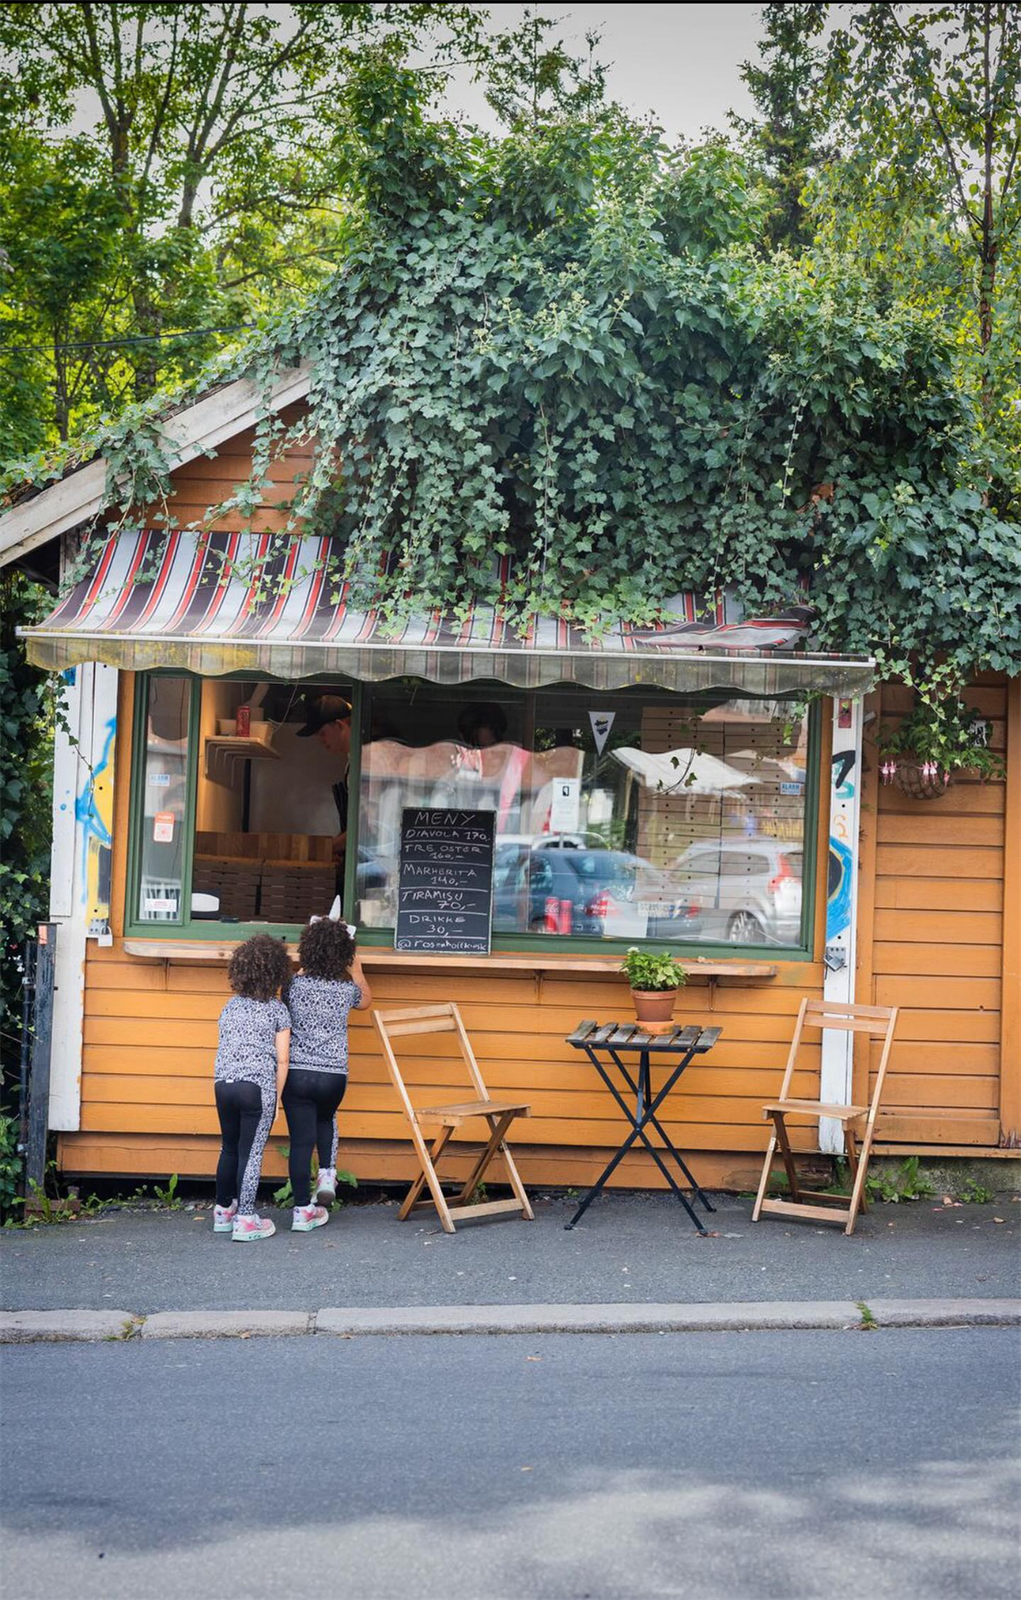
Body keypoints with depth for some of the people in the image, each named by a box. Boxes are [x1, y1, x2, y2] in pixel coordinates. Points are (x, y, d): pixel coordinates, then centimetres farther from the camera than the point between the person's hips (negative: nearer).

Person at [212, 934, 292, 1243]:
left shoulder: (231, 1005, 11)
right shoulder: (277, 1009, -2)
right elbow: (281, 1060, -3)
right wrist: (275, 1096, 4)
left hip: (223, 1084, 5)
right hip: (258, 1086, -5)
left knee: (229, 1148, 17)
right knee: (251, 1153, -1)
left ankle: (223, 1211, 27)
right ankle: (245, 1220, -1)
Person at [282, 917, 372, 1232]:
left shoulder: (295, 984, -5)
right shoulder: (347, 989, -2)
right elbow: (366, 1000, 24)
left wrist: (304, 968, 33)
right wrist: (355, 968, 38)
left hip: (297, 1073, -1)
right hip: (334, 1075, 1)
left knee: (300, 1140, 2)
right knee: (325, 1119, 31)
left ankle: (302, 1209, 4)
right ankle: (327, 1173, 15)